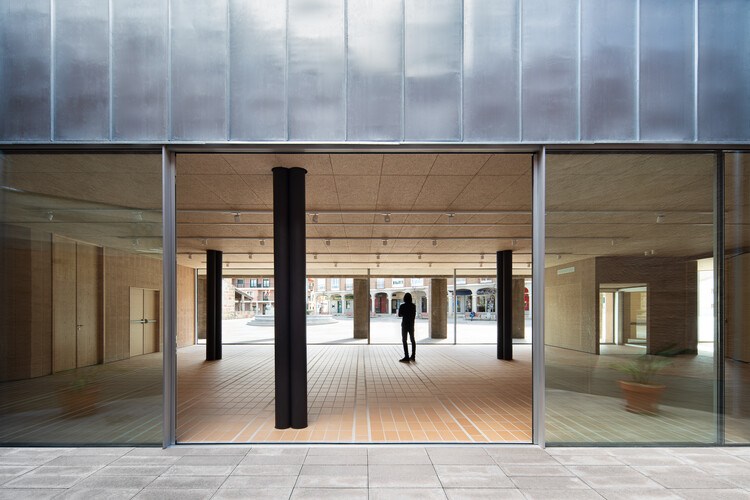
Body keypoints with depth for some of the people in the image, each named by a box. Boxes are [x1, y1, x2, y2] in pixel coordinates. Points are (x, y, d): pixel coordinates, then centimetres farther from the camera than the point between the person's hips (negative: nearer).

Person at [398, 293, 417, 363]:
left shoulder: (402, 306, -10)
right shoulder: (413, 306, 1)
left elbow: (399, 315, 2)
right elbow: (414, 315, 10)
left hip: (405, 324, -5)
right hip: (411, 324, 5)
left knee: (404, 340, -3)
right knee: (412, 340, 13)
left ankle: (406, 357, -9)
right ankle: (413, 356, 17)